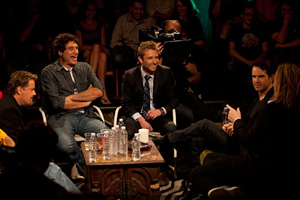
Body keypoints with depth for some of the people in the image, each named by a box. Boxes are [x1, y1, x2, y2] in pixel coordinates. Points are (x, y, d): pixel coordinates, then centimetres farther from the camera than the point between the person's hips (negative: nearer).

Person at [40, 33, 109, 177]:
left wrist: (70, 97, -3)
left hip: (85, 116, 4)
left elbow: (99, 91, 3)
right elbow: (56, 103, -8)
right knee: (66, 145, -36)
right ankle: (86, 169, -5)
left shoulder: (85, 68, 19)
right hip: (61, 117, -3)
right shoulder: (49, 72, 5)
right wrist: (86, 100, 0)